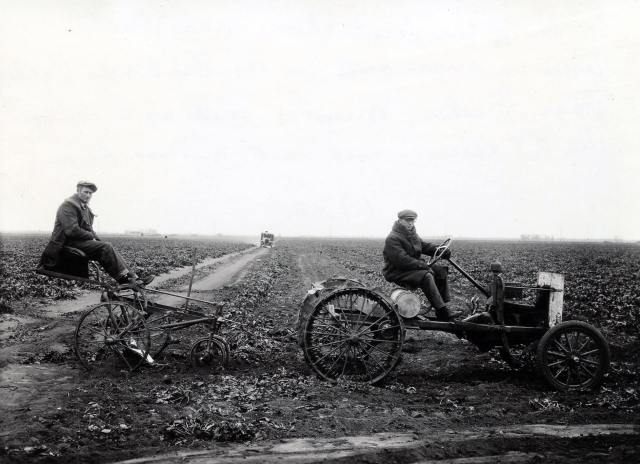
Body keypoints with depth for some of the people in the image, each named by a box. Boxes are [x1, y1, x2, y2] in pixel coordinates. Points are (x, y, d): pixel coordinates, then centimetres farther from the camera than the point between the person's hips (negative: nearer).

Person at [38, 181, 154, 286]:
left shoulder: (86, 209, 19)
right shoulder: (68, 205, -9)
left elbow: (89, 230, 20)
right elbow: (72, 230, -19)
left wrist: (97, 239, 0)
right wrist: (92, 236, -11)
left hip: (82, 240, 9)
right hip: (68, 242, -8)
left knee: (107, 247, -9)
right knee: (106, 247, -23)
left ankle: (132, 277, -18)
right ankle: (126, 279, -26)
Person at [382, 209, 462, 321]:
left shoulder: (413, 235, 13)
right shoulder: (392, 239, -17)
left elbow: (425, 246, 13)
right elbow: (403, 261, -25)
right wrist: (424, 265, -24)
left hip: (414, 267, 9)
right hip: (397, 273, -9)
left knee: (440, 270, -1)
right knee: (427, 276, -30)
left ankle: (444, 304, -1)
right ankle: (442, 311, -28)